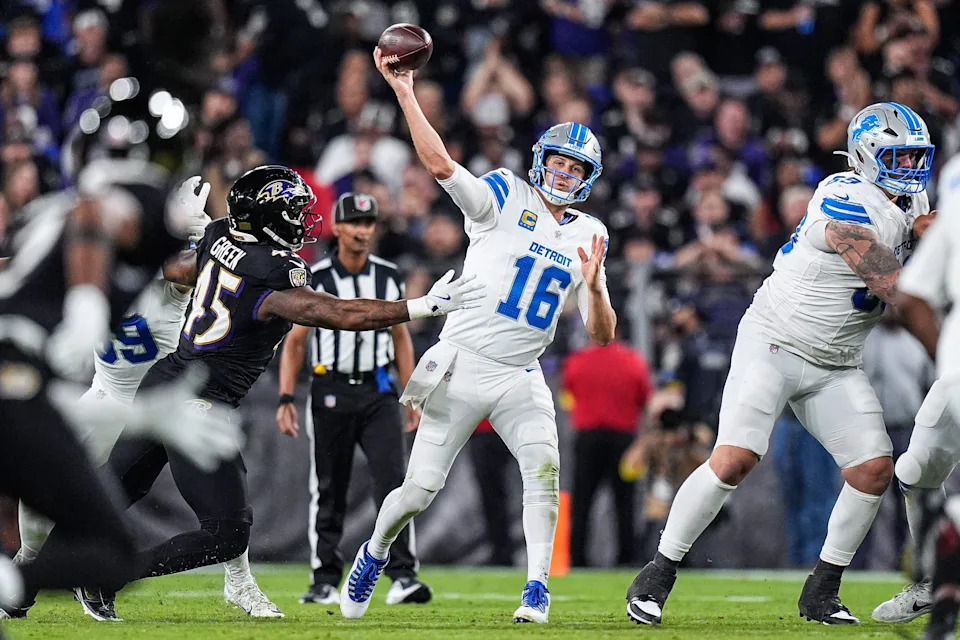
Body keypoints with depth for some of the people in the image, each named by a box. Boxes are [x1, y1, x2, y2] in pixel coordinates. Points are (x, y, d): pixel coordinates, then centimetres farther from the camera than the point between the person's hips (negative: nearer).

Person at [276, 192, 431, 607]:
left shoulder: (388, 277, 7)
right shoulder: (315, 279, -3)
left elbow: (400, 338, 15)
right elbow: (294, 343, 0)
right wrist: (286, 399, -8)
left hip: (377, 392, 2)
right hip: (331, 392, -2)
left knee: (393, 482, -11)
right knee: (328, 491, 4)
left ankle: (403, 576, -12)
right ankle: (325, 581, 13)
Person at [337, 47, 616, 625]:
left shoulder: (588, 236, 8)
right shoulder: (505, 198, -3)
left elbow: (602, 333, 5)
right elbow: (441, 164, -20)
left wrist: (595, 285, -16)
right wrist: (404, 91, -27)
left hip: (521, 378, 3)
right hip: (463, 367, -3)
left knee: (544, 466, -24)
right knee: (420, 490, 0)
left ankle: (537, 589, -17)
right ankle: (375, 554, 31)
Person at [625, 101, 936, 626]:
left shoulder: (911, 204, 8)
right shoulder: (848, 205, -22)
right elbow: (897, 290, -24)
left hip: (836, 366, 8)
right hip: (774, 345, -8)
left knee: (874, 468, -6)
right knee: (735, 458, -20)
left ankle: (821, 592, 8)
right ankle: (657, 576, -7)